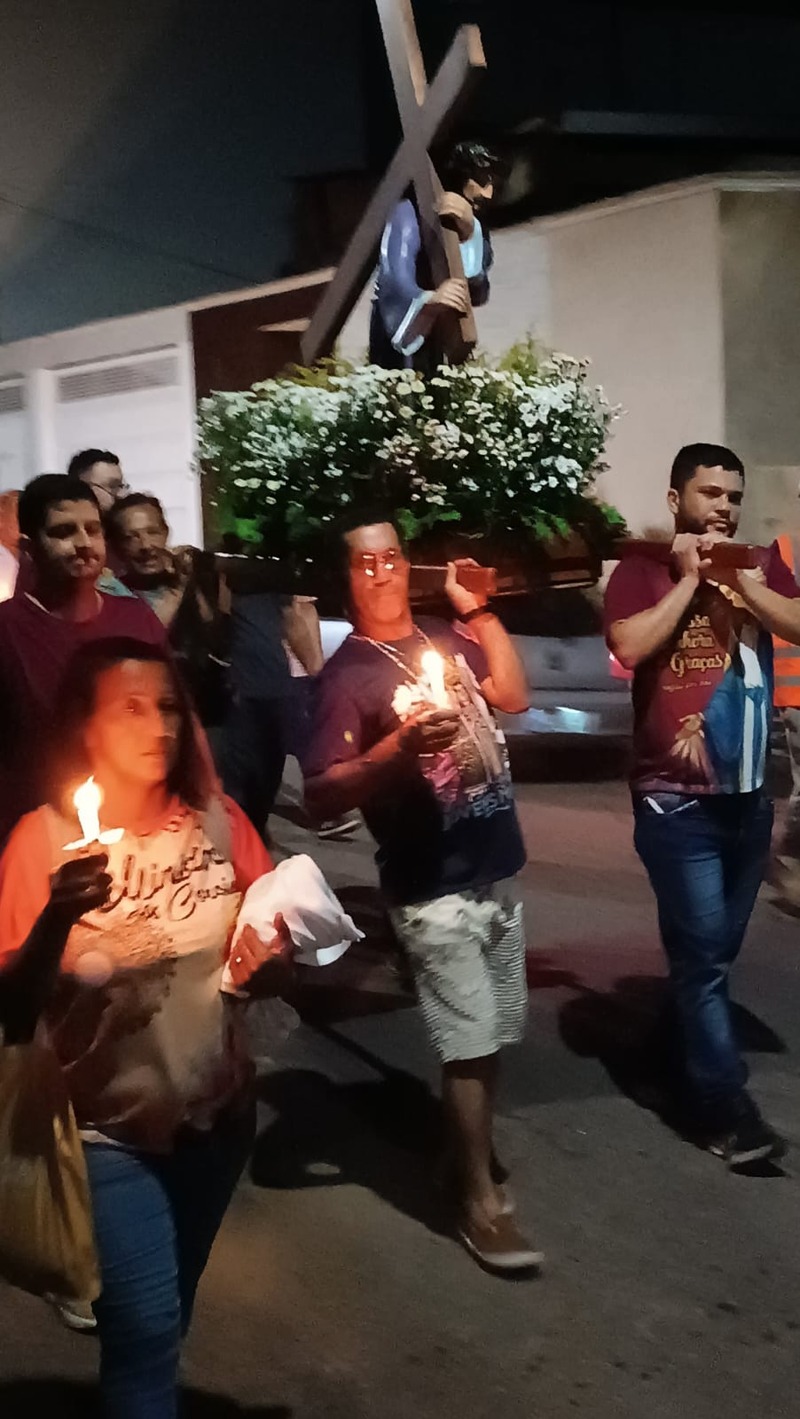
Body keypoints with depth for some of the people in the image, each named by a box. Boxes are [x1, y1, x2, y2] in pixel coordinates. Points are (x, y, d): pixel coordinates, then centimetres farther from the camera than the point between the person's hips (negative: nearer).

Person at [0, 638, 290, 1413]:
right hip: (112, 1129, -4)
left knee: (167, 1316, 22)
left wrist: (269, 962, -14)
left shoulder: (218, 820, -5)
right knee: (145, 1325, -6)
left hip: (218, 1110, 4)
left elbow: (274, 938, 8)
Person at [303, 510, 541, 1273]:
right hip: (435, 890, -7)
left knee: (493, 1035, 15)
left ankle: (468, 1153, 34)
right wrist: (400, 746, -30)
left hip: (496, 872, 7)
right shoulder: (347, 675, -12)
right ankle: (479, 1201, 12)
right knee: (470, 1042, -3)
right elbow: (321, 794, -17)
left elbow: (514, 696, 19)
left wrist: (481, 611, 11)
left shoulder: (445, 637, 8)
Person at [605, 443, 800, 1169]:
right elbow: (629, 647, -20)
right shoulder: (643, 570, -4)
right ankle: (725, 1106, 5)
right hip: (678, 799, -5)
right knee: (702, 952, -3)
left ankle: (686, 1051, 34)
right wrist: (688, 580, -14)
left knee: (717, 949, 16)